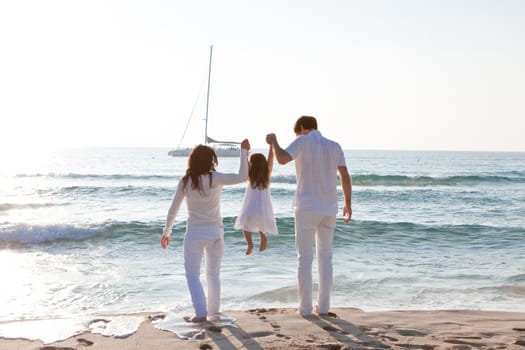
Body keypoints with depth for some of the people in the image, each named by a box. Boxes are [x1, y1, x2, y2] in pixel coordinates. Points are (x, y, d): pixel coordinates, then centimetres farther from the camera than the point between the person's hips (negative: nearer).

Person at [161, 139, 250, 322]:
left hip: (195, 233, -1)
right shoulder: (215, 179, -10)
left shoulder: (185, 182, -5)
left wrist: (166, 232, 13)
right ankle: (214, 311, 20)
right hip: (215, 232, 1)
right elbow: (242, 176, -15)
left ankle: (201, 312, -5)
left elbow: (173, 209, 1)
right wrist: (243, 151, -8)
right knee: (213, 273, 15)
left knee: (192, 274, 6)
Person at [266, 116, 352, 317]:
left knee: (305, 258, 3)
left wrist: (274, 142, -3)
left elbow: (282, 159, -21)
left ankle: (305, 307, 4)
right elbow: (345, 177, 3)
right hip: (329, 209, 4)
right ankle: (323, 306, 12)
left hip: (306, 208, -4)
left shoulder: (303, 142, -4)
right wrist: (348, 204, 10)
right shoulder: (334, 146, 8)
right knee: (325, 257, 12)